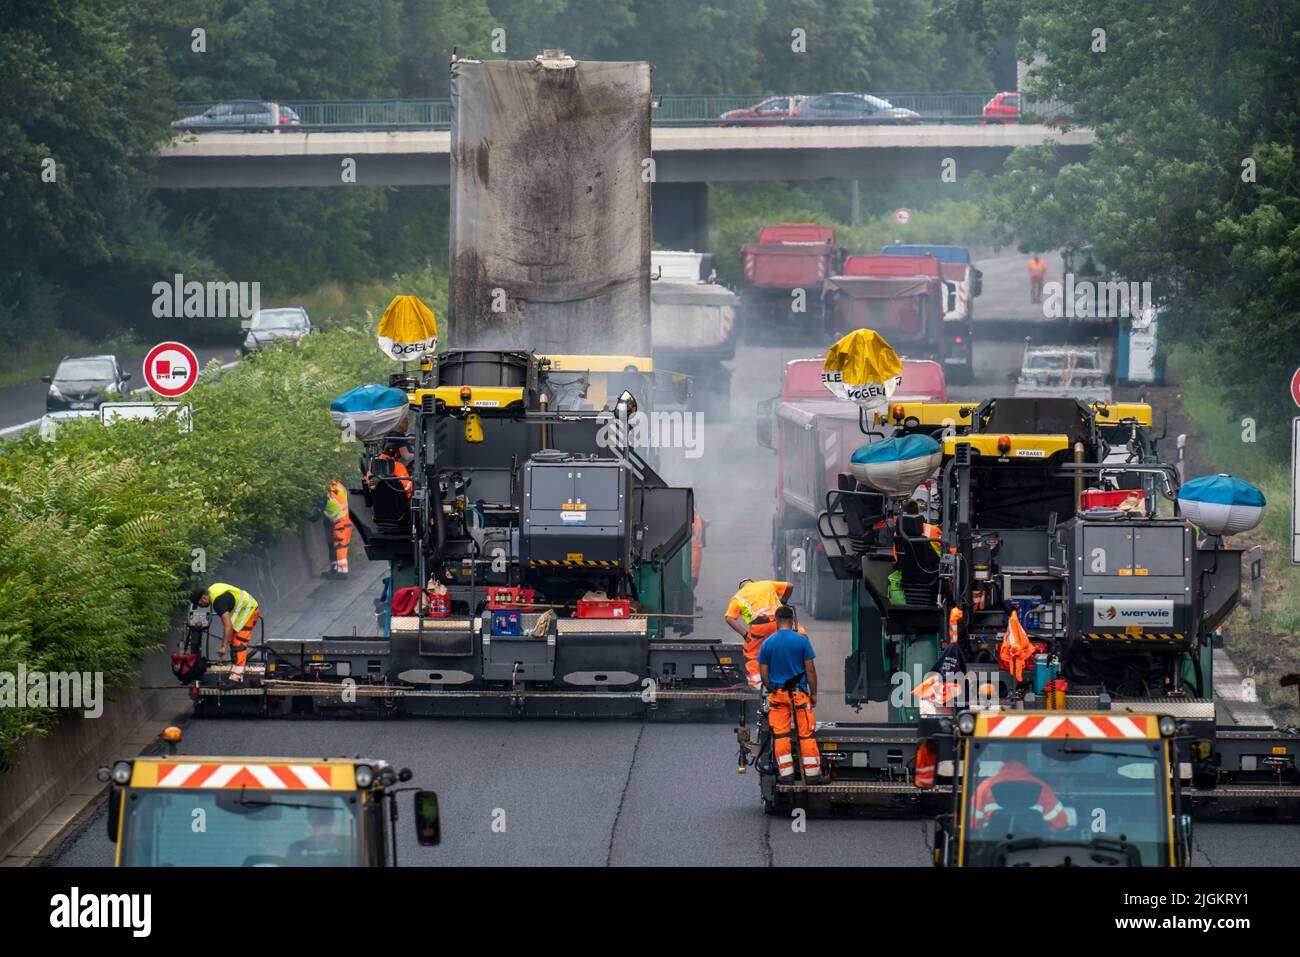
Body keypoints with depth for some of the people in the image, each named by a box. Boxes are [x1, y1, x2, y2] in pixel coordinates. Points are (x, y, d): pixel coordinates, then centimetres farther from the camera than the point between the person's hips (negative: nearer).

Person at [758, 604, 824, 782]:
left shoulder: (768, 643, 0)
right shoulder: (801, 640, -6)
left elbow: (763, 673, 3)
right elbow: (810, 669, -4)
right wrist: (814, 694, 4)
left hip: (777, 694, 2)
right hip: (799, 694, -2)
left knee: (780, 735, 6)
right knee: (806, 734, 3)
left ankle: (786, 772, 4)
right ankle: (812, 774, 5)